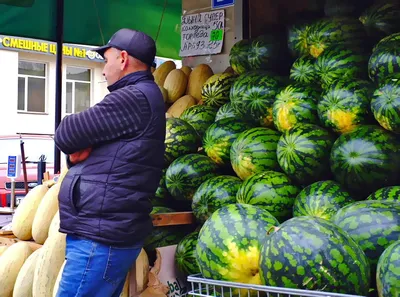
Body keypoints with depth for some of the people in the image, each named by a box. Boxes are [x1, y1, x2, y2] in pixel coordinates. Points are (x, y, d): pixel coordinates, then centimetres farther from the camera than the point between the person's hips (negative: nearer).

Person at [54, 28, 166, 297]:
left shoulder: (133, 98, -15)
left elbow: (64, 135, -13)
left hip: (100, 238, -10)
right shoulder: (145, 97, 19)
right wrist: (79, 149, -3)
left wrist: (76, 143, 8)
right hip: (112, 234, 10)